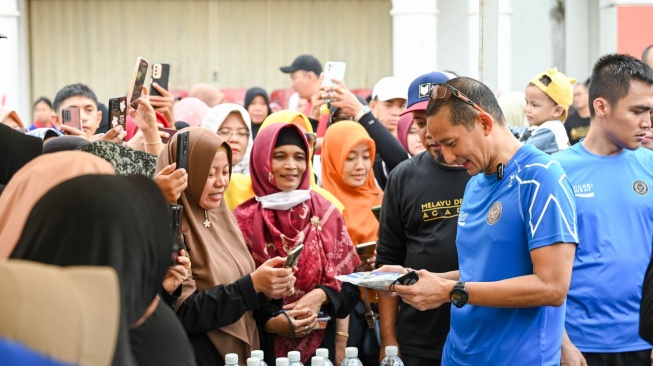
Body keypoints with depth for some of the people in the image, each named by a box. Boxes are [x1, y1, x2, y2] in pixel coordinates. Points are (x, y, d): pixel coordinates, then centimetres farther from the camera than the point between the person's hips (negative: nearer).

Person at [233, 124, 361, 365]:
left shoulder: (326, 213, 3)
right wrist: (268, 322, -17)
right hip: (263, 345, -2)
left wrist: (320, 296, -13)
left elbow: (347, 282, 5)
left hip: (320, 342, 2)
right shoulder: (244, 220, -4)